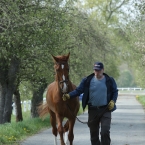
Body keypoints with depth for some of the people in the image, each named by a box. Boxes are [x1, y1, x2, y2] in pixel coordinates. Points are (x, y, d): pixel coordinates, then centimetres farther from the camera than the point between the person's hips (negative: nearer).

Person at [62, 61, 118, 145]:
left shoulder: (109, 81, -1)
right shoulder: (87, 81, 0)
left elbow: (115, 92, 9)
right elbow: (78, 90, -4)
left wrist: (113, 101, -8)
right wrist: (69, 96, -20)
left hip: (105, 110, -2)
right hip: (92, 110, 2)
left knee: (105, 132, -12)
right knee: (93, 133, 10)